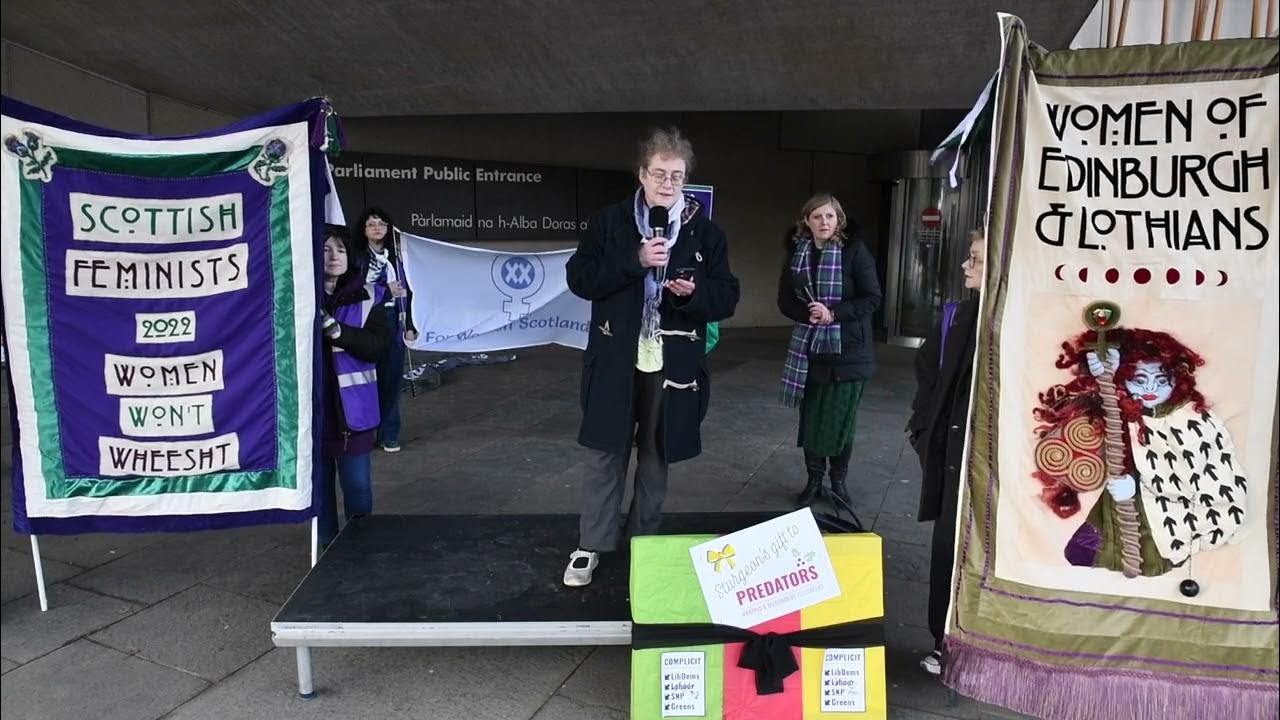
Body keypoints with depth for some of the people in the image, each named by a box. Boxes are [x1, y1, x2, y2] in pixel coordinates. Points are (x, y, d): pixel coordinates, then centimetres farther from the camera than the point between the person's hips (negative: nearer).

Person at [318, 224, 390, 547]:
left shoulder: (367, 296, -1)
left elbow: (378, 346, -9)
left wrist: (335, 330, -20)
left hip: (352, 407, 0)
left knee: (357, 485, 7)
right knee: (318, 484, 13)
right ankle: (328, 548, 30)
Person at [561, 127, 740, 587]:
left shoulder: (705, 232, 2)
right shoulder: (610, 222, 1)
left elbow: (727, 296, 4)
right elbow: (579, 278, -6)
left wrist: (695, 293, -18)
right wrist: (634, 262, -18)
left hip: (673, 365, 1)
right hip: (616, 361, -1)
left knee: (656, 456, 12)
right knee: (607, 455, 7)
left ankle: (643, 542, 29)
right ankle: (591, 546, 20)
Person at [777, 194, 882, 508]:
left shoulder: (854, 250, -8)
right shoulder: (797, 252, 2)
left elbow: (872, 298, -9)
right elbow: (785, 300, 4)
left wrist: (834, 313, -20)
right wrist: (808, 314, -16)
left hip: (848, 349, -2)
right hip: (809, 347, 3)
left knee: (842, 418, 4)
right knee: (811, 417, 8)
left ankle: (838, 481, 21)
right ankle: (814, 479, 23)